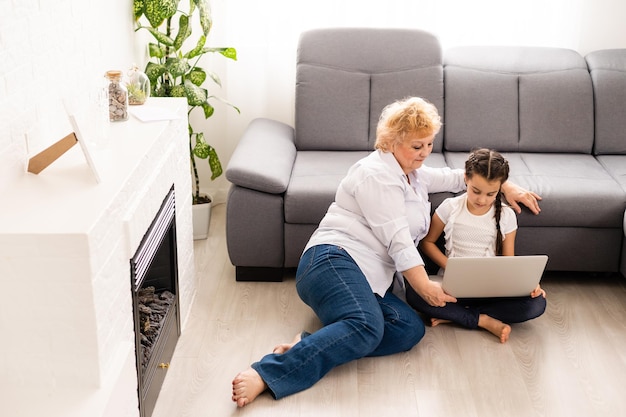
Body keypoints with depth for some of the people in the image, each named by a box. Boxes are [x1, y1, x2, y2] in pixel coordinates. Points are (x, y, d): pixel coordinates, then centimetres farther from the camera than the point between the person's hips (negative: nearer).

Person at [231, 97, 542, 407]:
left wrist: (505, 186, 29)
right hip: (333, 260, -9)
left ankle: (308, 347, -28)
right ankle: (267, 374, -42)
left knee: (411, 327, -22)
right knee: (366, 326, -38)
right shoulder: (377, 174, -4)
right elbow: (398, 239, -10)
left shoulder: (414, 174, 25)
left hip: (370, 279, 9)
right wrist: (425, 286, -12)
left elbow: (457, 178, 39)